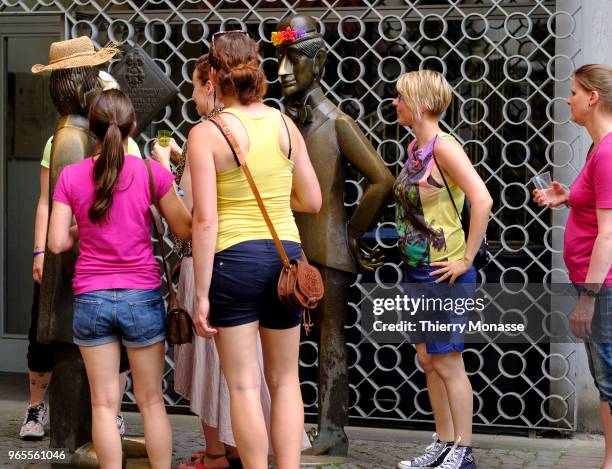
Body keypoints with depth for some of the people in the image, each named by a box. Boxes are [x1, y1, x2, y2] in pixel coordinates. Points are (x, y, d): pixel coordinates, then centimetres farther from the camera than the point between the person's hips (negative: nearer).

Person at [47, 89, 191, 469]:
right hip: (142, 296, -1)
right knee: (152, 401, 10)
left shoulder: (71, 177, -4)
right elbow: (185, 230, 1)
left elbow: (58, 243, -4)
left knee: (104, 404, 6)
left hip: (91, 299, 1)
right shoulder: (152, 173, -8)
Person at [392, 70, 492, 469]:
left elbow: (482, 200, -27)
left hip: (443, 274, -9)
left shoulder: (444, 147, -17)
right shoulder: (415, 148, 10)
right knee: (428, 361, 13)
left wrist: (466, 259, -22)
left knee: (447, 362, -2)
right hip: (416, 271, 9)